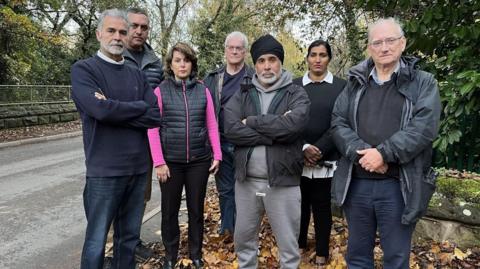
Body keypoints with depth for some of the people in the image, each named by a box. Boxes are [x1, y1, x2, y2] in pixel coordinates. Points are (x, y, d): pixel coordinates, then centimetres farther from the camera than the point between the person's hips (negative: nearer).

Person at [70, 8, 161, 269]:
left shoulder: (137, 75, 11)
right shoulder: (83, 69, -2)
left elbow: (156, 116, -2)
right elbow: (100, 109, -20)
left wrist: (115, 110, -13)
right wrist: (139, 107, -7)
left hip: (138, 168, 5)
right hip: (104, 170, -4)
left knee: (130, 236, 16)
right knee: (97, 240, 7)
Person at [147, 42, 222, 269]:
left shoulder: (203, 91, 3)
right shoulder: (160, 91, -3)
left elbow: (212, 125, 5)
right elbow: (152, 129, -5)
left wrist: (217, 155, 1)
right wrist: (159, 162, -10)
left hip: (200, 160, 2)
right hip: (170, 161, -1)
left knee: (196, 208, 13)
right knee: (169, 210, 11)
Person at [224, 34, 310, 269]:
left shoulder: (296, 94, -1)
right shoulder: (242, 95, 5)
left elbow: (293, 124, -21)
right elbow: (230, 129, -11)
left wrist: (252, 121, -12)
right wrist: (274, 133, -17)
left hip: (283, 182, -2)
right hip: (246, 181, 3)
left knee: (288, 245, 11)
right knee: (243, 239, 19)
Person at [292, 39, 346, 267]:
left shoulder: (341, 86, 1)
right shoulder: (294, 85, 5)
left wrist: (319, 149, -13)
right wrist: (304, 148, -12)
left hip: (327, 161, -1)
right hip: (298, 159, 1)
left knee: (322, 207, 10)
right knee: (300, 205, 13)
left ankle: (322, 252, 28)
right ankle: (299, 243, 35)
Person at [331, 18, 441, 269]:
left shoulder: (423, 83, 1)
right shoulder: (355, 82, 9)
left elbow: (424, 127, -12)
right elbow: (338, 122, 1)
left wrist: (383, 153, -20)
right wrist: (361, 153, -15)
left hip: (398, 185, -2)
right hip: (356, 183, 3)